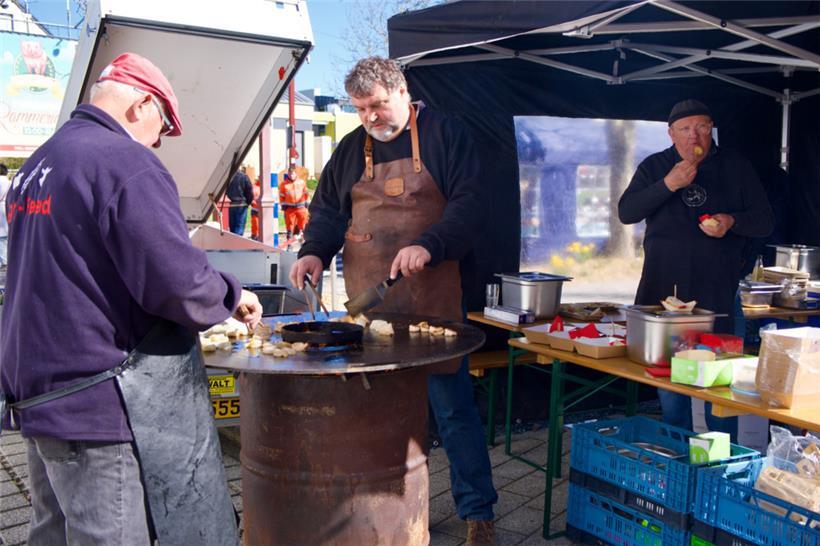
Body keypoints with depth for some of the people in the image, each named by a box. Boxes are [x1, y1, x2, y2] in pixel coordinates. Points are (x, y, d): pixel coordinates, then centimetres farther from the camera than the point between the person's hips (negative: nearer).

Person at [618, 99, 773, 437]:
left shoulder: (736, 168, 7)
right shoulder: (654, 167, 8)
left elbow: (764, 221, 8)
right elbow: (626, 213, -4)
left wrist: (732, 221, -14)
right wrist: (668, 184, -16)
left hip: (718, 294, -1)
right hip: (663, 292, 1)